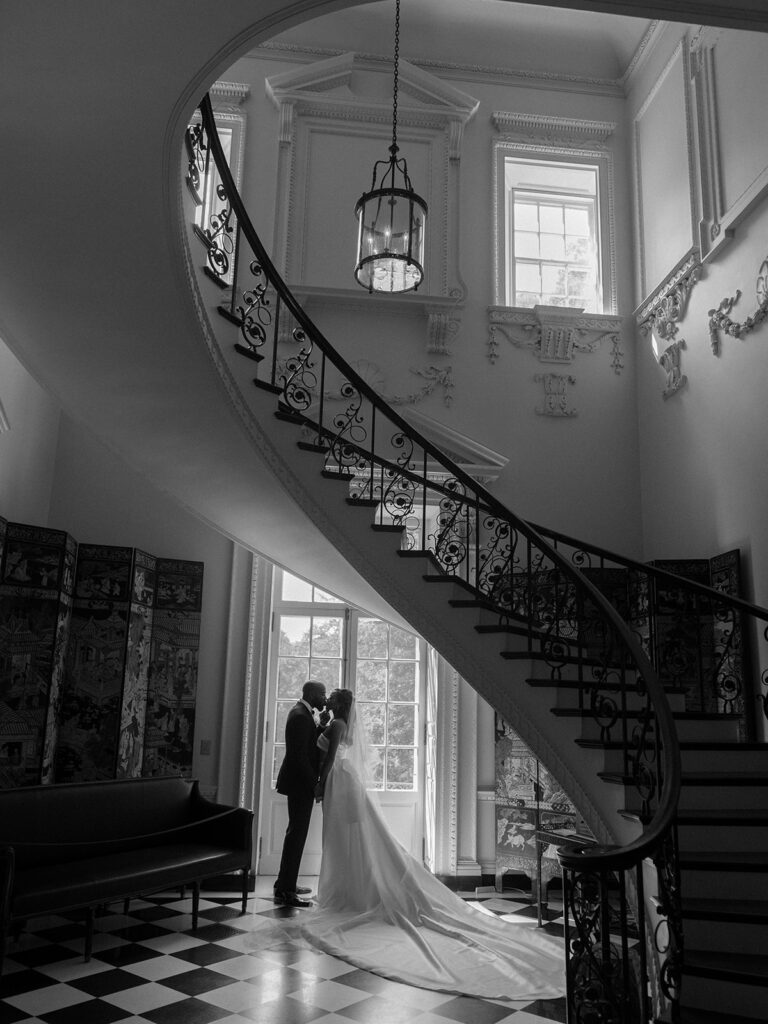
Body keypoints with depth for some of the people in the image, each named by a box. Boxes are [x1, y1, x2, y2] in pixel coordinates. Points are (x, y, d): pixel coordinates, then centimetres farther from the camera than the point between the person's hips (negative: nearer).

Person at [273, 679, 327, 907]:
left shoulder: (302, 713, 13)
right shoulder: (300, 716, -20)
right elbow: (300, 755, -23)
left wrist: (321, 725, 2)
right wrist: (314, 784, -19)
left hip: (301, 783, 11)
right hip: (300, 784, -11)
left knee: (296, 833, 18)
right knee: (297, 834, -6)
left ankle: (286, 884, 29)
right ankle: (285, 891, -1)